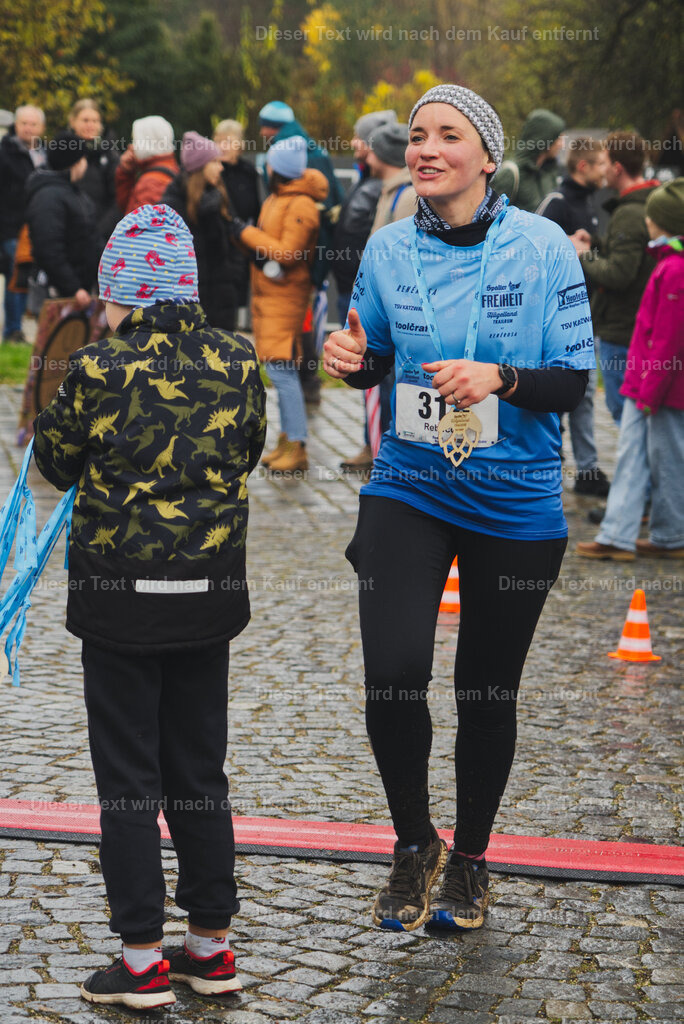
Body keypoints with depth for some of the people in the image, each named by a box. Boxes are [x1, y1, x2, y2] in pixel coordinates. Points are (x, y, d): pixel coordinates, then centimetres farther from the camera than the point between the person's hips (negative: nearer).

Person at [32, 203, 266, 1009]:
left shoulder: (99, 370, -14)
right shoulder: (235, 363, -3)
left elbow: (58, 466, 0)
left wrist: (53, 398, 14)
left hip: (121, 596, -4)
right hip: (209, 592, 4)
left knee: (127, 777, 5)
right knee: (199, 770, 15)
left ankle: (143, 957, 8)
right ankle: (211, 943, 21)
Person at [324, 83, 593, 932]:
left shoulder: (542, 247, -8)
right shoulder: (388, 247, 0)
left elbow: (572, 381, -6)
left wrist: (500, 378, -24)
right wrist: (353, 360, -9)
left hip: (515, 503, -1)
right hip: (408, 489, 1)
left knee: (487, 690, 10)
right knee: (393, 675, -14)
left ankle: (470, 860, 32)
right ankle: (413, 845, 12)